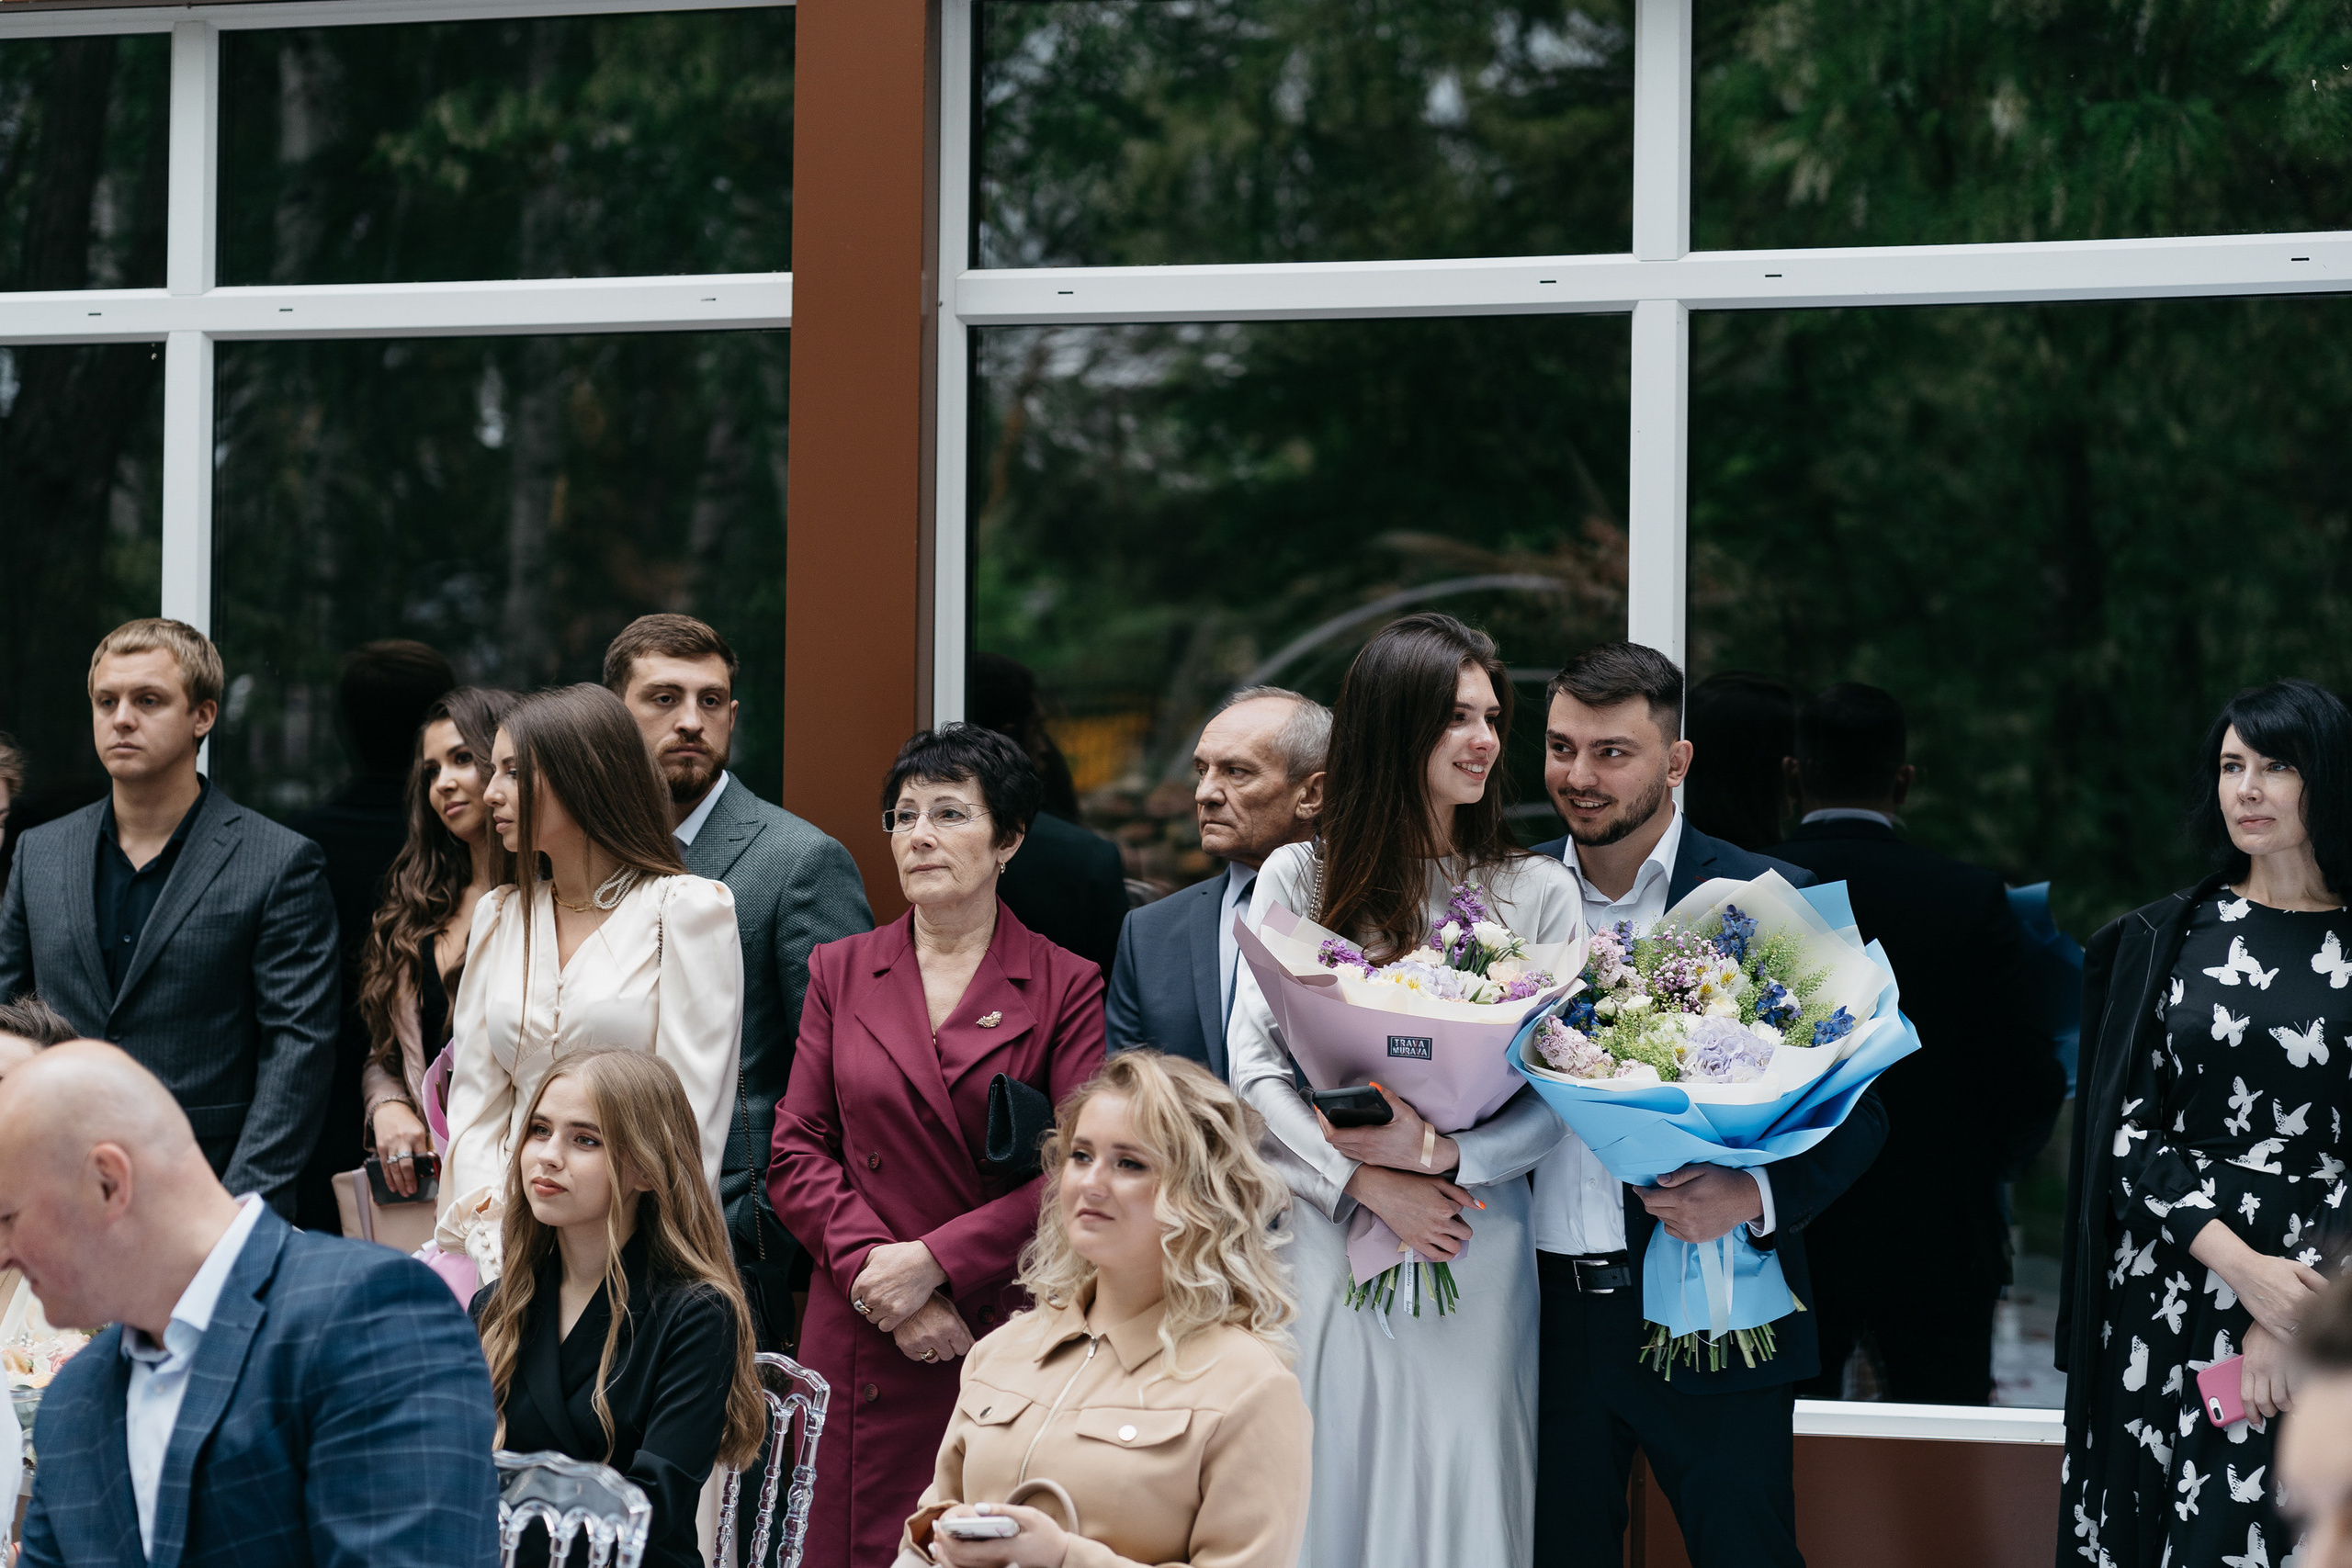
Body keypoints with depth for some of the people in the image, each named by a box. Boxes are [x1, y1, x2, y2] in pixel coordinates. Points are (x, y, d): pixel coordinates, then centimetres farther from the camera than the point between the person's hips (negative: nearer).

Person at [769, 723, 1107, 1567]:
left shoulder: (1067, 987, 3)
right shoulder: (840, 973, 12)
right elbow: (797, 1155, 6)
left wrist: (933, 1261, -13)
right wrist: (876, 1270, -8)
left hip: (1010, 1335, -2)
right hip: (863, 1350, 2)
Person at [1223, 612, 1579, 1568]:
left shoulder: (1537, 892, 5)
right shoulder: (1298, 879, 5)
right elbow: (1254, 1069, -2)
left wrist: (1438, 1153, -18)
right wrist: (1370, 1186, -14)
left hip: (1474, 1259, 0)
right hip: (1324, 1247, 0)